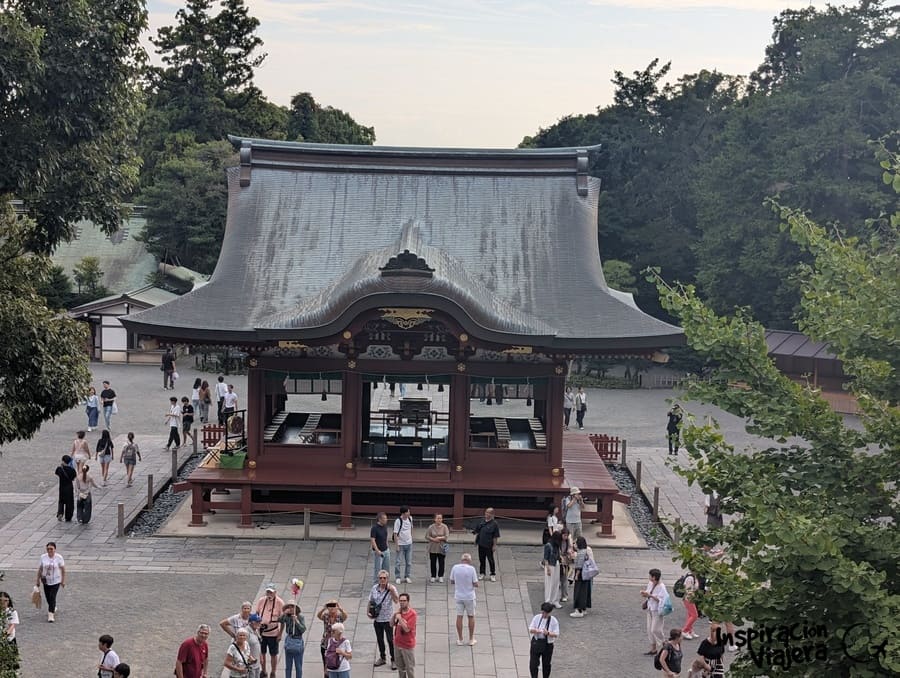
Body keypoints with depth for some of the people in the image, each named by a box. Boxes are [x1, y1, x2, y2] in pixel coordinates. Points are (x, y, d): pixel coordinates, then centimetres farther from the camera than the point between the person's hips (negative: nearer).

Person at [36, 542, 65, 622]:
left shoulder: (59, 557, -12)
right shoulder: (43, 557, -4)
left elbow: (63, 569, -4)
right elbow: (40, 569, 5)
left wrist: (63, 580, -3)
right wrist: (38, 580, 8)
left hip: (56, 581, -4)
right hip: (46, 581, 4)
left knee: (52, 597, -12)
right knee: (48, 597, 13)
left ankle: (51, 614, -8)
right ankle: (53, 608, 41)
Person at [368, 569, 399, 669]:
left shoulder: (391, 588, -12)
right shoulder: (374, 588, -1)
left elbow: (396, 600, -26)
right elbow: (370, 601, 9)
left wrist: (392, 591, -37)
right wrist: (368, 612, -2)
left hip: (387, 618, -4)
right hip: (377, 618, 4)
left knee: (390, 640, 1)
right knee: (379, 639, 18)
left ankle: (394, 660, 13)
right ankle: (382, 658, 34)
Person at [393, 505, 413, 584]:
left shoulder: (410, 518, -2)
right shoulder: (398, 521, -18)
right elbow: (395, 534, -15)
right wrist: (397, 545, -15)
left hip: (409, 543, 5)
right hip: (400, 544, -5)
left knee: (409, 562, 9)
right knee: (397, 562, 2)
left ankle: (406, 577, 19)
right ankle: (397, 577, 13)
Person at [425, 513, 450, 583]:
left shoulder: (444, 527, -3)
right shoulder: (431, 527, -1)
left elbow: (447, 537, -8)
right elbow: (427, 536, -1)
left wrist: (439, 538, -18)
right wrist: (433, 539, -15)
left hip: (441, 548, 0)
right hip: (433, 548, 0)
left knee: (441, 563, 4)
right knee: (433, 562, 5)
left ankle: (440, 577, 17)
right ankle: (433, 576, 17)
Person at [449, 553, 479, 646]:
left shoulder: (455, 568, -7)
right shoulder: (471, 569, -15)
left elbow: (452, 581, 4)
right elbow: (475, 584, -12)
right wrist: (478, 579, 7)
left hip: (458, 596, 2)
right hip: (469, 597, -2)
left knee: (459, 617, 9)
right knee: (471, 617, 12)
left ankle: (460, 639, 14)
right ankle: (471, 639, 18)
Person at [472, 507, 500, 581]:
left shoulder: (494, 524, -11)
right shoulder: (482, 522, 7)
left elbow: (496, 536, -10)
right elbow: (477, 532, 16)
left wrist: (494, 545, -12)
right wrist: (476, 540, 12)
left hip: (489, 546, -5)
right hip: (481, 544, 5)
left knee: (491, 560, 4)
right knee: (481, 559, 13)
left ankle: (493, 574, 16)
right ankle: (482, 573, 25)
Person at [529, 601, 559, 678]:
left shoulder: (554, 621, -10)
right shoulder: (537, 617, -4)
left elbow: (556, 634, -12)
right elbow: (530, 629, -2)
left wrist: (548, 633, -31)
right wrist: (535, 630, -25)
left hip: (547, 644, -1)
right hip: (536, 642, 1)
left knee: (546, 664, 12)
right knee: (533, 663, 0)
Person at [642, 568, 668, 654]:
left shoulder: (661, 587, -18)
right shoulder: (650, 584, 5)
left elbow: (661, 600, -22)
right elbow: (647, 595, 18)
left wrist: (650, 595, -26)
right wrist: (644, 594, -4)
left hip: (657, 611, -8)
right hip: (650, 609, 8)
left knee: (655, 630, -7)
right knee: (649, 630, 10)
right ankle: (653, 648, 19)